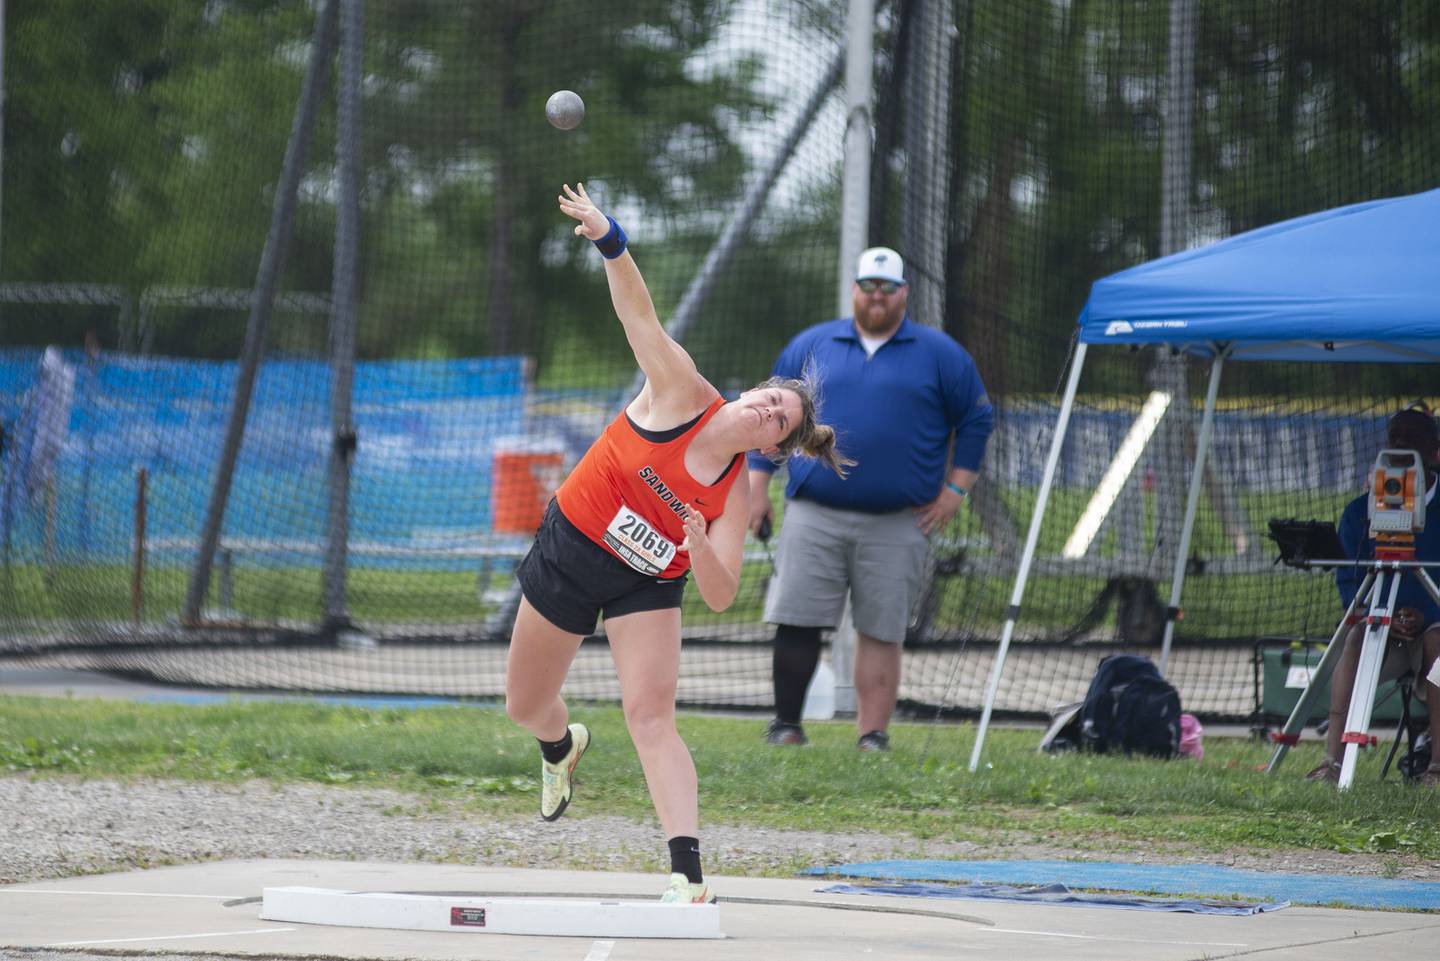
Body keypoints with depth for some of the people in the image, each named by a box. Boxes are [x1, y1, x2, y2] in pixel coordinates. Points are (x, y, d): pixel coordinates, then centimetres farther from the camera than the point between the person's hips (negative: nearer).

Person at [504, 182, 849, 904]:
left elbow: (720, 596, -20)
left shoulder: (736, 496, -14)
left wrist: (699, 546, -40)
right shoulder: (681, 394, -15)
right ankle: (562, 748, 54)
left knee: (651, 714, -21)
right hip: (567, 548, 1)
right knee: (525, 707, 15)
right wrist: (608, 241, -37)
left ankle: (687, 872, -29)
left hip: (645, 587, -1)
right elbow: (639, 311, -22)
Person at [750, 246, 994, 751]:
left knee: (882, 632, -1)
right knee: (797, 622, -5)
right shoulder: (811, 345, 11)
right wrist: (757, 483, 6)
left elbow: (976, 419, 10)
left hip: (896, 523, -1)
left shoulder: (939, 354, 7)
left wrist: (955, 488, 2)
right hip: (814, 515, 1)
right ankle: (786, 725, 5)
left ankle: (872, 734, 3)